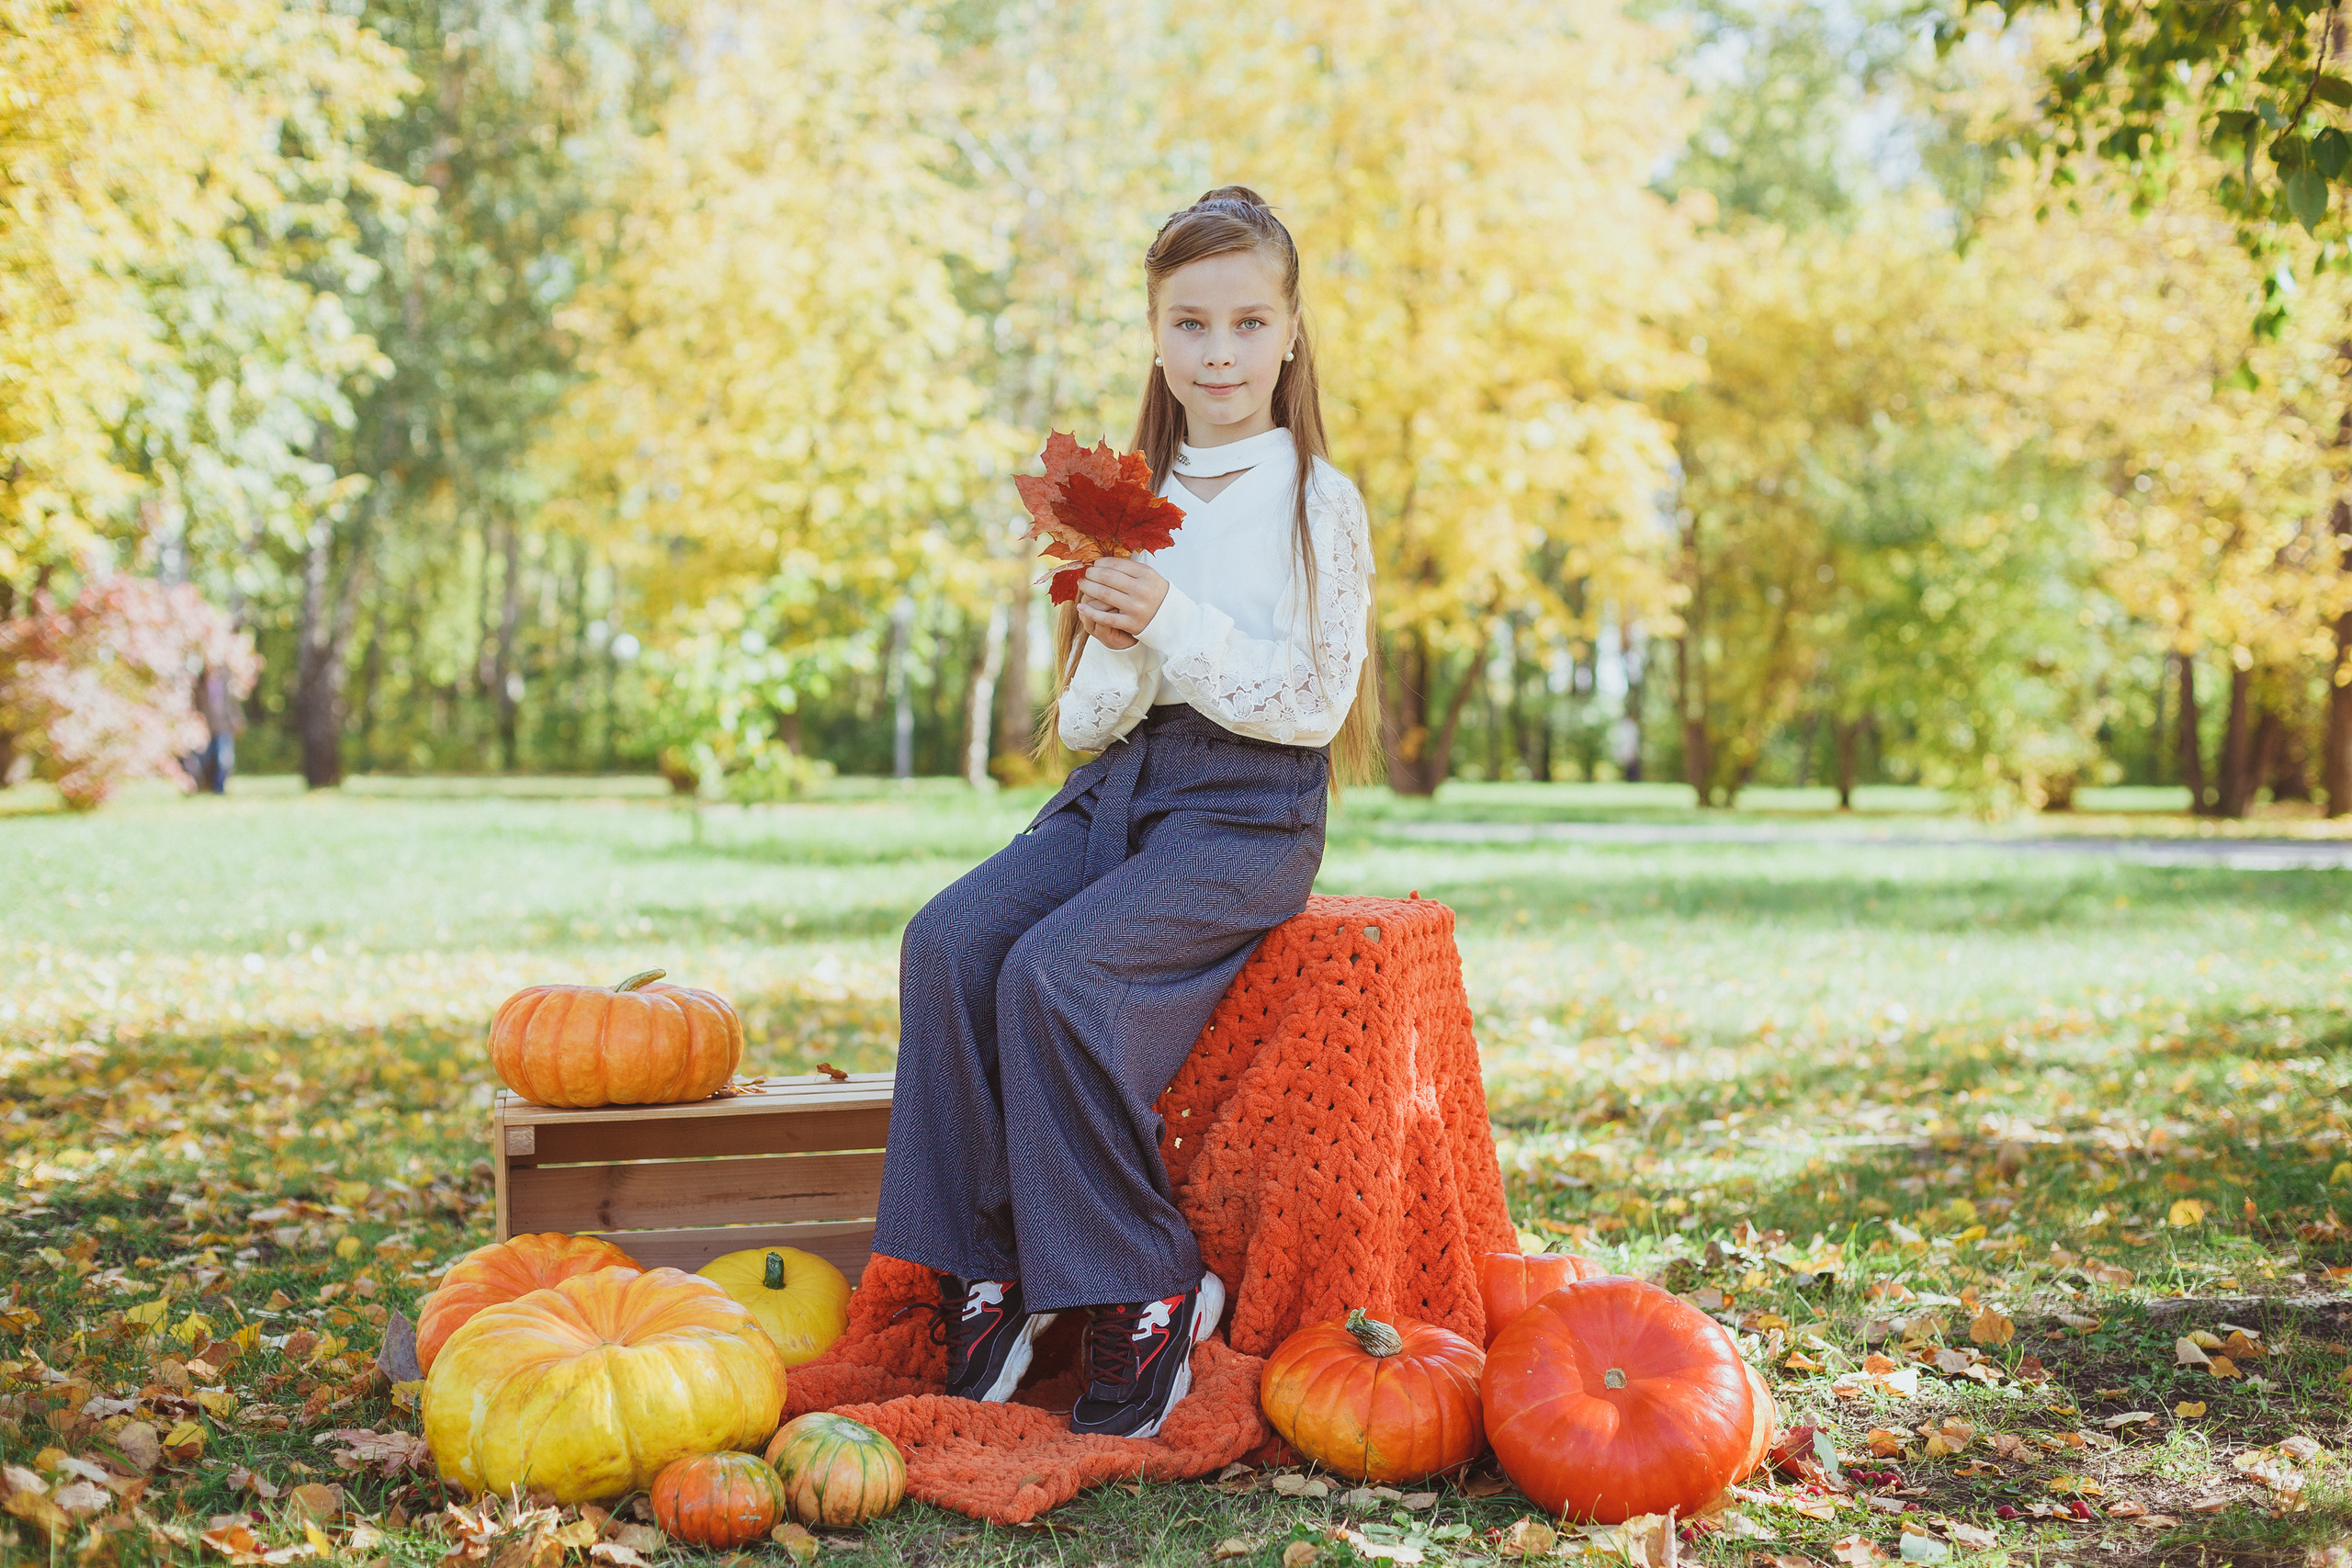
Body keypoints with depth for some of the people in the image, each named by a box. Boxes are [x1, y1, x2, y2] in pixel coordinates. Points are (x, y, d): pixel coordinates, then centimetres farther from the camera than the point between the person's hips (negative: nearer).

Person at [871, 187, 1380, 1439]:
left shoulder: (1318, 503, 0)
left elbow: (1314, 705, -7)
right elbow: (1084, 721, 11)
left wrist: (1172, 624, -18)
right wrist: (1115, 655, -12)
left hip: (1248, 810, -5)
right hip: (1117, 785, 5)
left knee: (1054, 971, -28)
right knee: (948, 941, -21)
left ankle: (1143, 1294, -14)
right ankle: (983, 1270, -14)